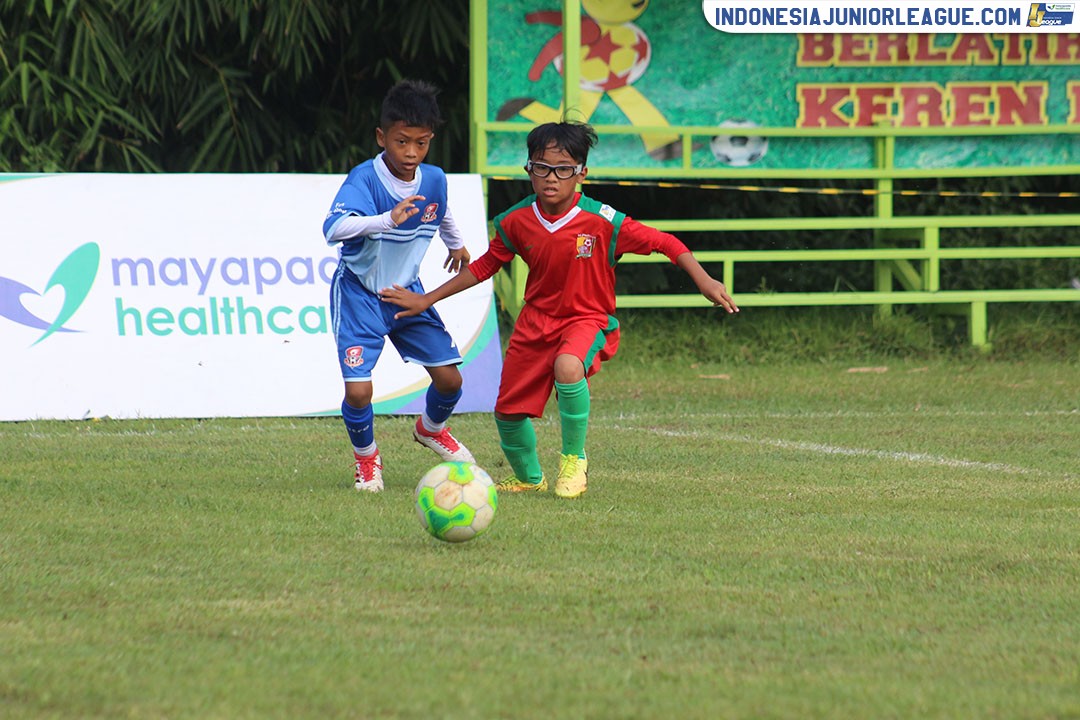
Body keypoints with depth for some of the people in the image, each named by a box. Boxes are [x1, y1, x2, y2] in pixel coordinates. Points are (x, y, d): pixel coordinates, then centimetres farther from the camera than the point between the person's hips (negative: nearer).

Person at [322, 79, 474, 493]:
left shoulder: (434, 180, -7)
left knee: (449, 378, 3)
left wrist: (456, 243, 39)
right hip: (359, 294, -5)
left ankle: (431, 429, 38)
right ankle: (366, 458, 15)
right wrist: (387, 219, -58)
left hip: (407, 293, 5)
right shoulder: (365, 179, -26)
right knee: (358, 390, -16)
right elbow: (333, 229, -44)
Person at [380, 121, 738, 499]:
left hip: (587, 319, -5)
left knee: (567, 368, -37)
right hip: (536, 321, 5)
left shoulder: (602, 222, -17)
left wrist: (703, 280, -18)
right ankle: (529, 479, 37)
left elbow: (664, 242, -11)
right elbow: (485, 265, 11)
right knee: (508, 411, 4)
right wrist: (426, 300, 13)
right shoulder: (516, 222, -5)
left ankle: (574, 460, -12)